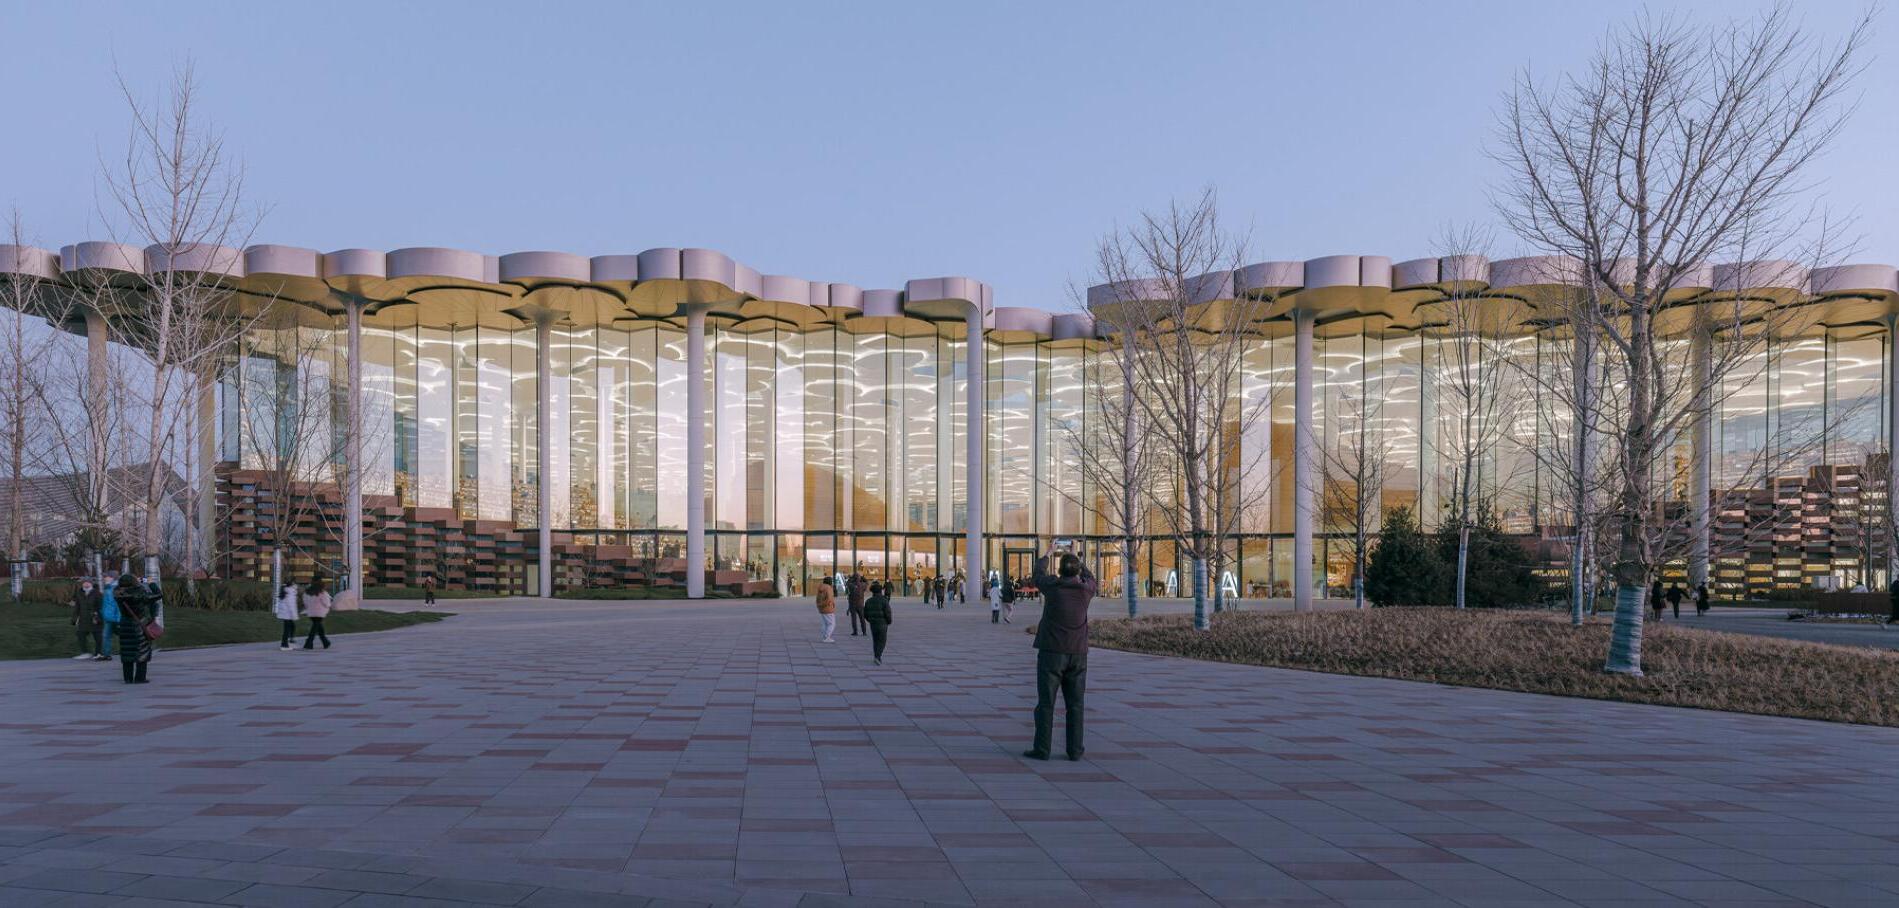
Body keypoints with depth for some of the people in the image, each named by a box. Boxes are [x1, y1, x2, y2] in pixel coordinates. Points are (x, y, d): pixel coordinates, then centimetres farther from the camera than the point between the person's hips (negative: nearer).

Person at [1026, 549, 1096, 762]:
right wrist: (1078, 561, 40)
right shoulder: (1086, 589, 0)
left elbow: (1038, 574, 16)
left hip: (1051, 652, -2)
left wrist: (1047, 557, 35)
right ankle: (1075, 750, 6)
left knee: (1046, 702, 0)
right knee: (1075, 704, 6)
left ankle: (1042, 749, 0)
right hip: (1078, 654, 3)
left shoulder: (1053, 585, -7)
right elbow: (1090, 580, 25)